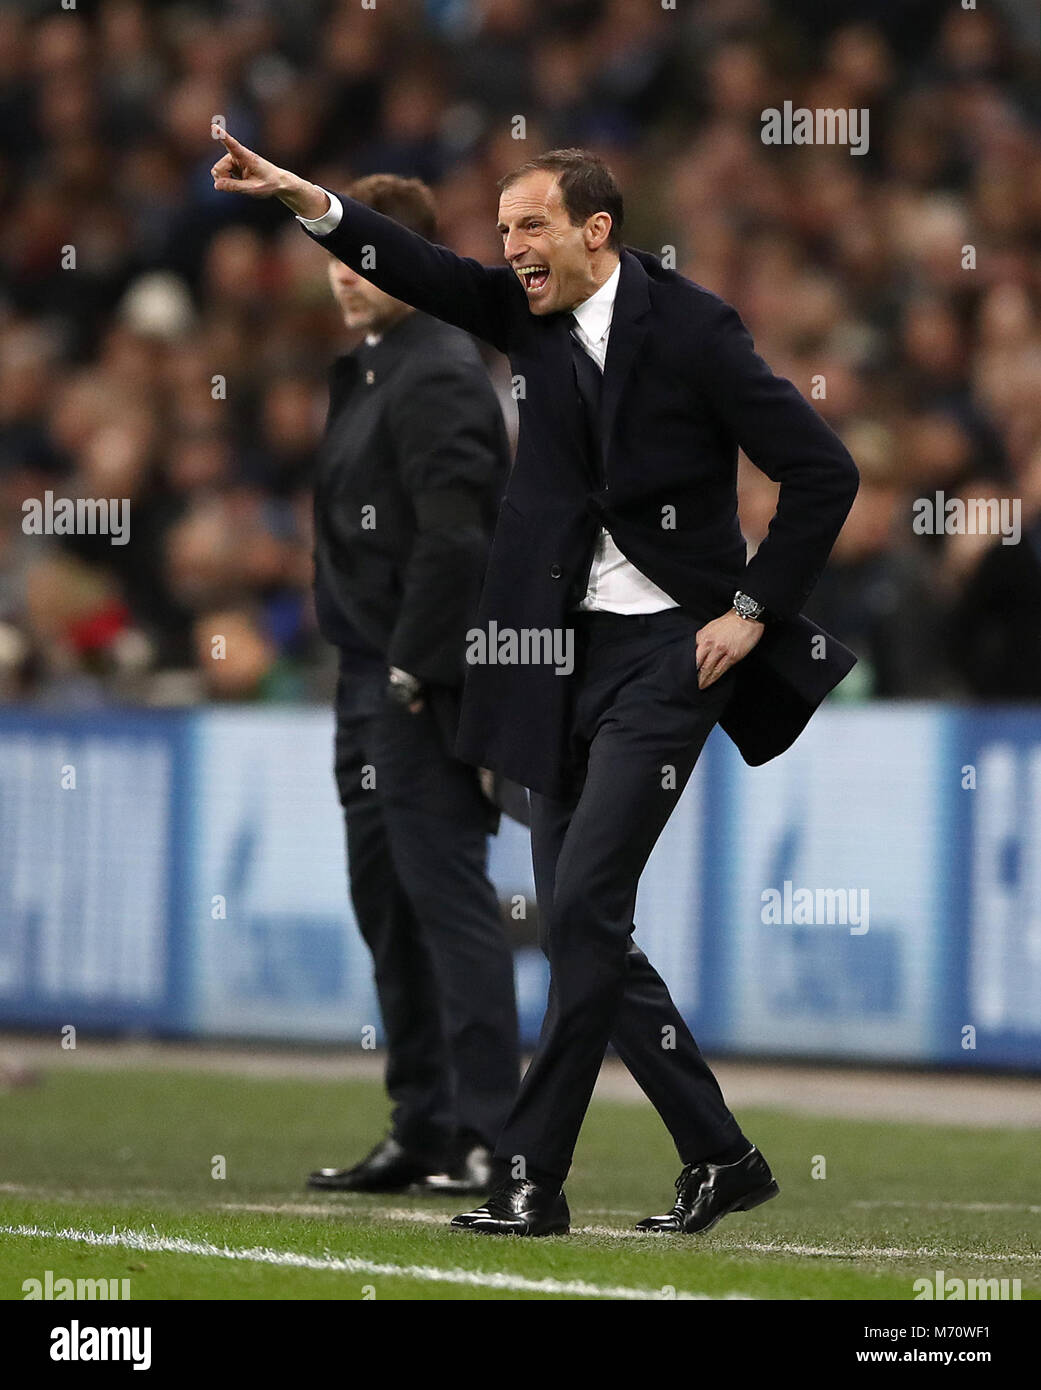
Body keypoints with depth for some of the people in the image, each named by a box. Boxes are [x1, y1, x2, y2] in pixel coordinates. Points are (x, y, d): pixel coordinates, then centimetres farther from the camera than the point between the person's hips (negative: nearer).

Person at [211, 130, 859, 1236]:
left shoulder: (689, 328, -9)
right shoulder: (527, 313, 8)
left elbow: (823, 472, -9)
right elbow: (422, 272, -6)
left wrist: (753, 611, -9)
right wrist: (302, 197, -20)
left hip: (666, 651, -7)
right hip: (565, 648, 7)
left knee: (583, 907, -13)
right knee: (576, 922, 6)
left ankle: (532, 1173, -9)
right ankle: (719, 1160, 15)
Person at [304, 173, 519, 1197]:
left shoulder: (439, 376, -14)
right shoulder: (367, 373, 18)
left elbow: (454, 539, -22)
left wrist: (414, 671, -20)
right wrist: (369, 677, 17)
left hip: (423, 689, -10)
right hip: (371, 685, 10)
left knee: (447, 898, -11)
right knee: (388, 908, 11)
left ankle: (491, 1136, -11)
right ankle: (422, 1133, 16)